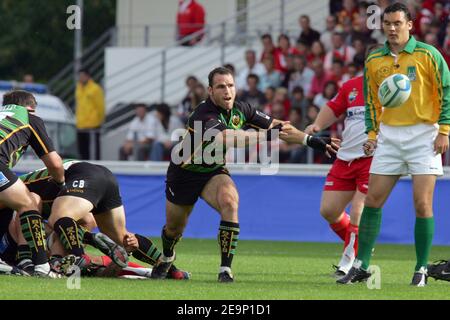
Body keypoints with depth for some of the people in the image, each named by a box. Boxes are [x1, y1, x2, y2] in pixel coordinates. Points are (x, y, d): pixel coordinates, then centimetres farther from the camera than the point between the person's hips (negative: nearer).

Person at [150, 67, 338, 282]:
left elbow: (273, 124, 1)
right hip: (184, 173, -4)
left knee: (229, 203, -28)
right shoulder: (204, 115, -34)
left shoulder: (240, 110, -12)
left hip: (214, 171, 4)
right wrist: (265, 135, -61)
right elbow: (226, 137, -53)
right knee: (174, 228, 11)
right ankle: (166, 258, 49)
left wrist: (307, 138, -6)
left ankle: (225, 269, -26)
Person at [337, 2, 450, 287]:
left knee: (422, 204, -7)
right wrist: (372, 133, 8)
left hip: (423, 135, -4)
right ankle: (361, 265, 7)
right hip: (389, 135, 4)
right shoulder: (374, 61, 8)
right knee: (372, 200, 0)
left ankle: (422, 269, 2)